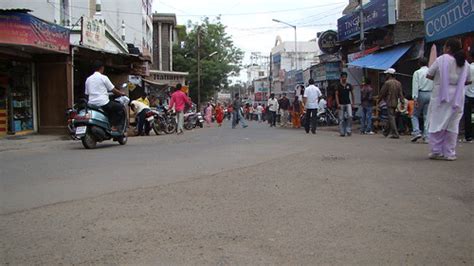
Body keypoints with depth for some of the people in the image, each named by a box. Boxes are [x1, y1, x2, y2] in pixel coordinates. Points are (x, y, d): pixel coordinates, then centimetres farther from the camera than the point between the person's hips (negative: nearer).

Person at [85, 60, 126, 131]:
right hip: (103, 103, -7)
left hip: (91, 103, 7)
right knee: (120, 107, 7)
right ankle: (114, 126, -2)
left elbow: (87, 93, 17)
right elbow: (113, 90, -1)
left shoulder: (88, 79, 14)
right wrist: (121, 93, 17)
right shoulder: (103, 77, -4)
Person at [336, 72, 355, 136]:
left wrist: (353, 103, 9)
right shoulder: (338, 86, 2)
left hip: (348, 103, 1)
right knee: (341, 119, 1)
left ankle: (348, 130, -5)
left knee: (350, 116, -14)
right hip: (341, 104, -1)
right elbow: (336, 95, -1)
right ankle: (342, 132, 7)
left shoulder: (349, 85, 7)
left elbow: (352, 94, 14)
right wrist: (338, 104, -10)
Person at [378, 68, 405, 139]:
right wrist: (402, 102, 3)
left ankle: (395, 134, -11)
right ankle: (386, 132, 28)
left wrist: (379, 100, 8)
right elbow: (400, 94, 4)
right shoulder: (398, 83, 8)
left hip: (389, 102, -7)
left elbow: (382, 93, -6)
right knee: (391, 117, 16)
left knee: (391, 118, -6)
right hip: (395, 103, 7)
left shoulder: (387, 83, -12)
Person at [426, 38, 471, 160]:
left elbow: (429, 75, -4)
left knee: (437, 123, 3)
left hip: (441, 95, -4)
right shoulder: (465, 63, 8)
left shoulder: (442, 59, -7)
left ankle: (436, 151, 5)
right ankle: (449, 153, 9)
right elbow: (468, 81, 14)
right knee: (453, 125, 7)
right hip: (457, 98, 4)